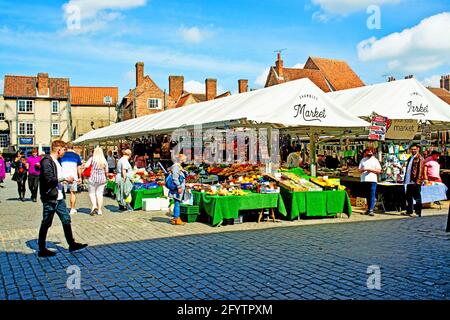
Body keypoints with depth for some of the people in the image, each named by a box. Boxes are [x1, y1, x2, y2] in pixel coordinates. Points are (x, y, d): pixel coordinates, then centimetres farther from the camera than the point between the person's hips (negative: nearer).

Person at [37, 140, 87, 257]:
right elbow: (49, 179, -24)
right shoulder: (47, 161, -15)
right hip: (50, 198, -9)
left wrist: (67, 180, 6)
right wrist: (65, 179, -16)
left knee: (66, 220, 12)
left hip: (59, 198, 9)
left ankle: (72, 244, 21)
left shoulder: (57, 161, 15)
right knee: (46, 224, 3)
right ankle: (42, 250, 14)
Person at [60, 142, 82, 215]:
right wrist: (80, 177, 11)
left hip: (64, 176, 0)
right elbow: (79, 168, 4)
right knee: (73, 193, 11)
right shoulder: (76, 155, 4)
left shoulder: (62, 155, 3)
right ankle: (72, 209, 12)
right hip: (73, 176, 0)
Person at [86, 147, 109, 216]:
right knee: (100, 193, 7)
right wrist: (106, 176, 26)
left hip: (93, 178, -3)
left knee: (91, 192, 10)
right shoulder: (104, 161, 3)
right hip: (102, 179, 3)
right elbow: (106, 172, 7)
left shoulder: (92, 159, -5)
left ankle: (94, 205, -12)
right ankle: (99, 210, 9)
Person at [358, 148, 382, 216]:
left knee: (372, 195, -10)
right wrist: (363, 169, -10)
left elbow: (379, 171, 2)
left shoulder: (375, 160, 8)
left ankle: (371, 210, -13)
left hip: (372, 180, -3)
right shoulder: (363, 160, 15)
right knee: (367, 195, 8)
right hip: (364, 180, 3)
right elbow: (360, 170, 12)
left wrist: (371, 170, -12)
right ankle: (369, 208, 16)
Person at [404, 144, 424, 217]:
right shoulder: (410, 158, 19)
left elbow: (420, 169, -13)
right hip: (409, 181, 8)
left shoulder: (419, 158, -7)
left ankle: (418, 212, 3)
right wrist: (405, 178, 15)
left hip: (415, 181, -8)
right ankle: (409, 211, 24)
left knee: (417, 197, -2)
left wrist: (418, 180, -20)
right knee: (408, 197, 14)